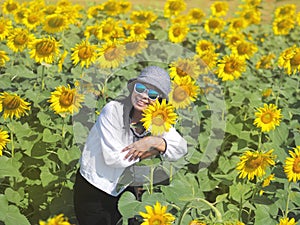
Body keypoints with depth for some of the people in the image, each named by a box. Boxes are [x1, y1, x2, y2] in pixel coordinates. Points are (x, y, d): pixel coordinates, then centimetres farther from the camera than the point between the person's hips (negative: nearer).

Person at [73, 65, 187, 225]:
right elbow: (112, 157, -27)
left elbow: (181, 149, -10)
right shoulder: (113, 110, -22)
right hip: (92, 190, -5)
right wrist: (151, 152, -19)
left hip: (123, 190, 5)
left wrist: (154, 142, -27)